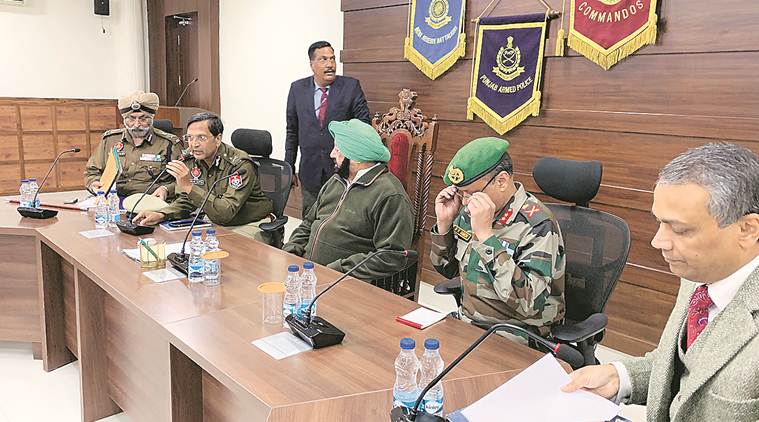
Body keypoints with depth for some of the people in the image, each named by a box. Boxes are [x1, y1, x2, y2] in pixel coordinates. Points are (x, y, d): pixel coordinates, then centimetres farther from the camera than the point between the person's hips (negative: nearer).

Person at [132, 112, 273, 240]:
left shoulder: (240, 165, -22)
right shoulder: (193, 162, 0)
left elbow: (226, 213, -31)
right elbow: (185, 201, 8)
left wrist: (189, 187, -36)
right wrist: (160, 215, -12)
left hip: (252, 225, -6)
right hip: (218, 224, 6)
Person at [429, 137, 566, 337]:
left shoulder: (537, 224, -20)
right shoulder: (469, 211, 0)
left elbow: (530, 304, -30)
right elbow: (447, 270, 11)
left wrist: (485, 233, -30)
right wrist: (444, 223, -6)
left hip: (517, 336, -6)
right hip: (466, 322, 6)